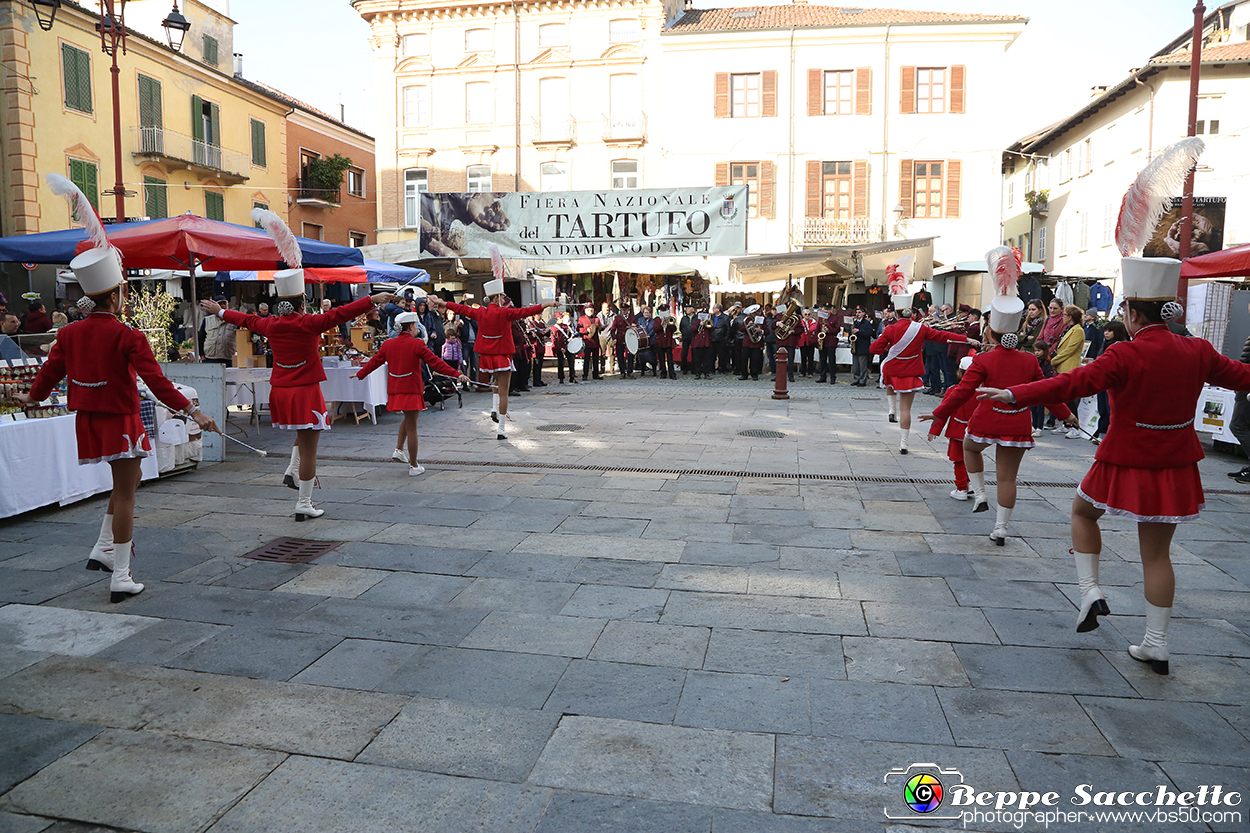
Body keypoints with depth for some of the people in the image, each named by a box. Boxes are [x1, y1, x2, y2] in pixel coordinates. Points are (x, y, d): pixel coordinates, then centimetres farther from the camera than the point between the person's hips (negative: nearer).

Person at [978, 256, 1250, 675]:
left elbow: (1072, 383, -25)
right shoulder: (1197, 352, -1)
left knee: (1082, 511, 24)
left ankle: (1090, 590, 11)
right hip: (1175, 469, 5)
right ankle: (1156, 644, 18)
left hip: (1126, 464, -5)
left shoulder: (1125, 355, -18)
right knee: (1157, 553, 13)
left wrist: (1013, 394, -24)